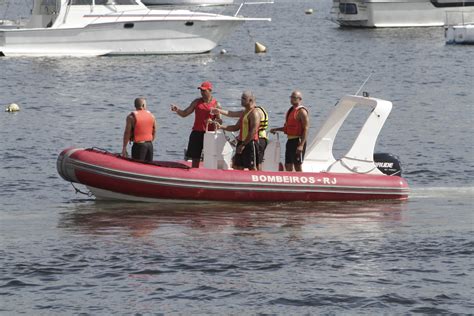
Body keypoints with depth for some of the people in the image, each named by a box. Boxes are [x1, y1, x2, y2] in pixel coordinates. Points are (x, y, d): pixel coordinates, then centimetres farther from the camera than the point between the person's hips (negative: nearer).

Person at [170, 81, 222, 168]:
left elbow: (220, 120, -1)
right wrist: (177, 110, -10)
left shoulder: (216, 104, 1)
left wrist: (212, 121, -22)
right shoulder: (197, 102, 10)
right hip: (197, 133, 3)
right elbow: (184, 113, 11)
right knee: (195, 159, 4)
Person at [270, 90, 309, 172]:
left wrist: (301, 145, -25)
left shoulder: (301, 111, -12)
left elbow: (306, 129, -19)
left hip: (297, 141, -10)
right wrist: (276, 129, 18)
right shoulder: (291, 110, 17)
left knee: (297, 166, -7)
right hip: (290, 141, 10)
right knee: (288, 166, 11)